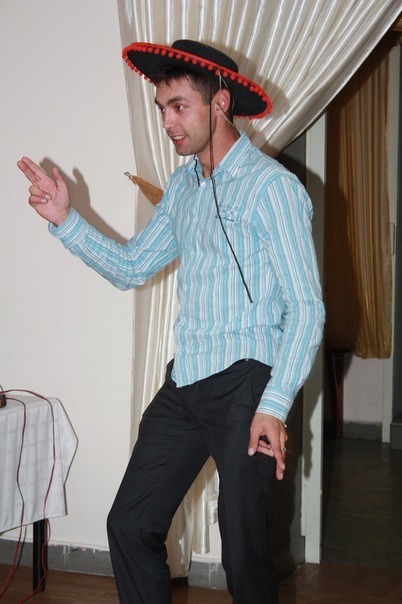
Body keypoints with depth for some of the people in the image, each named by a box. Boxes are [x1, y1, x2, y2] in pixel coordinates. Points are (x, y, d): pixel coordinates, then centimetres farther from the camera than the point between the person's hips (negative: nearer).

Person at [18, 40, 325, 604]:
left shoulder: (272, 186, -11)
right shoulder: (183, 186, 13)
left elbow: (306, 308, -14)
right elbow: (131, 268, 18)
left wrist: (274, 407, -20)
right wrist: (66, 220, 5)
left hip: (244, 385, -7)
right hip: (183, 383, 7)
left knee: (244, 553, 2)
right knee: (129, 526, 9)